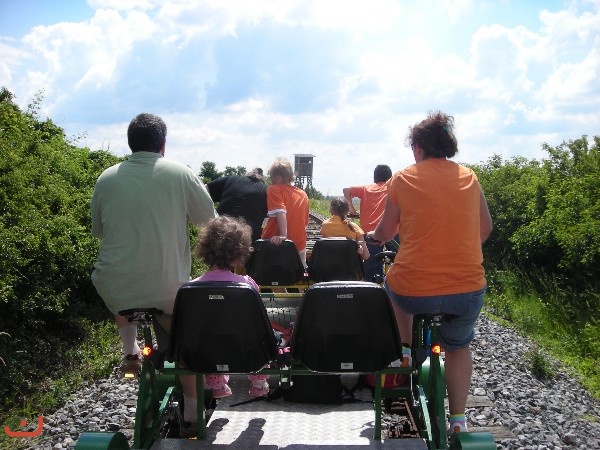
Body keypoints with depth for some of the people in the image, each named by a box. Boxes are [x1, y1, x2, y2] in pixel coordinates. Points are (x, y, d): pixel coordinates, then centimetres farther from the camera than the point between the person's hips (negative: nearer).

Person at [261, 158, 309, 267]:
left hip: (276, 243, -4)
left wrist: (283, 235, -28)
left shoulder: (274, 189, -6)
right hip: (299, 246, 4)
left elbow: (280, 212, -21)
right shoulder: (303, 195, 10)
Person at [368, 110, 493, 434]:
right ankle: (458, 419, 27)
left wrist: (371, 235, 32)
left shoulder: (402, 179, 0)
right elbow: (485, 229, 17)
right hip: (468, 291, 2)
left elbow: (385, 232, 9)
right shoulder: (469, 177, 7)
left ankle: (406, 349, 40)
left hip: (413, 292, -2)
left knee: (393, 282, 35)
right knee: (459, 346, 29)